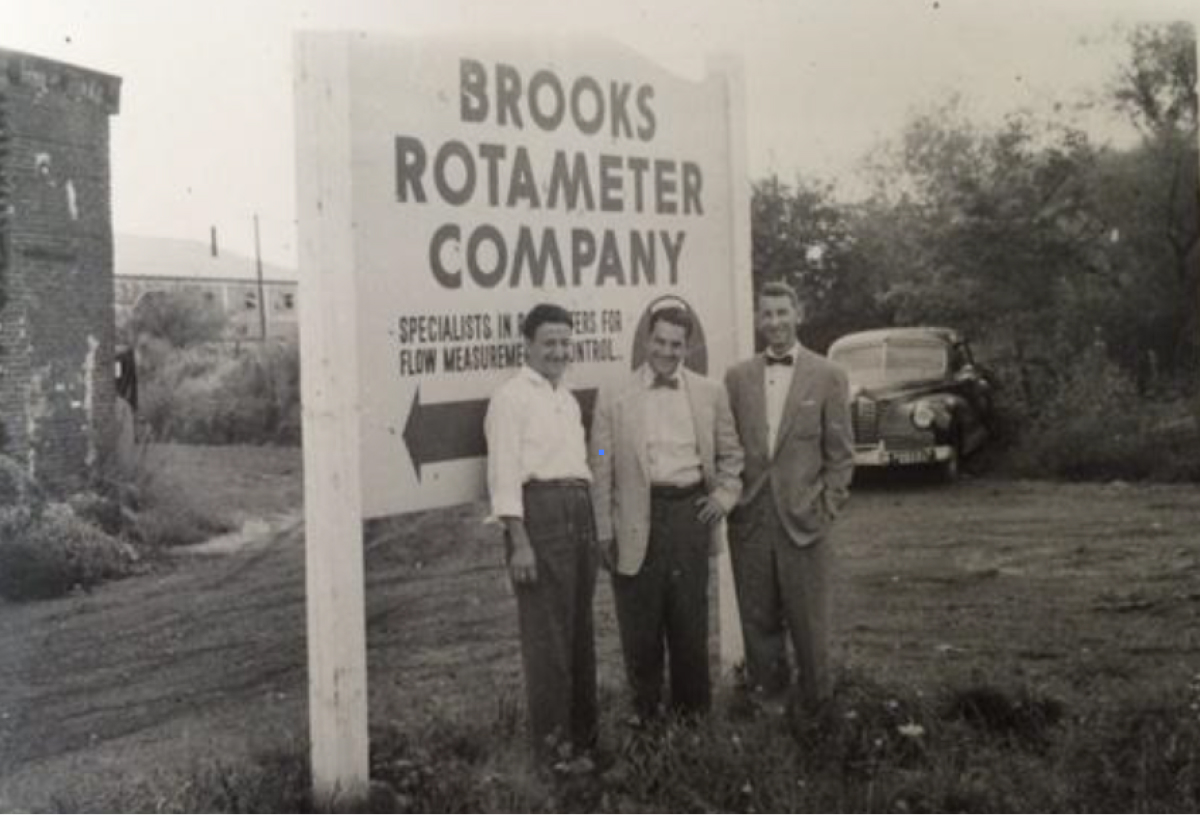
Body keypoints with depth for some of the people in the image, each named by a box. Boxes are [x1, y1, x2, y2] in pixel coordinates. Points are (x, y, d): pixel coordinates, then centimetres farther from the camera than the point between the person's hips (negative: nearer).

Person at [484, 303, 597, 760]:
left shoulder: (568, 400, 20)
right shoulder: (511, 397, -4)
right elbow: (504, 473, -10)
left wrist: (592, 527, 14)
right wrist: (519, 542, -17)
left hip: (580, 512, 8)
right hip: (539, 511, -8)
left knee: (580, 629, 13)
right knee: (546, 633, -3)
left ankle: (583, 733, 24)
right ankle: (552, 742, 7)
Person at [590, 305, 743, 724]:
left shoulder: (710, 393, 8)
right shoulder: (614, 398, 1)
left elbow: (731, 454, 19)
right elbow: (601, 470, 1)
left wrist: (723, 496, 4)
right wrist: (605, 533, -2)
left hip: (690, 513, 1)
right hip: (636, 520, -1)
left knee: (690, 618, 8)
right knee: (640, 623, 5)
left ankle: (693, 710, 24)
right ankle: (645, 709, 21)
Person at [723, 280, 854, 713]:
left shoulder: (827, 376, 2)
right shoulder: (738, 376, 9)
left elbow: (840, 453, 2)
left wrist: (826, 509, -4)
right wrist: (728, 498, 2)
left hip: (802, 517, -2)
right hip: (749, 519, 2)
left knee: (809, 621, 4)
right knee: (758, 620, 8)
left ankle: (816, 704, 20)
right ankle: (768, 696, 24)